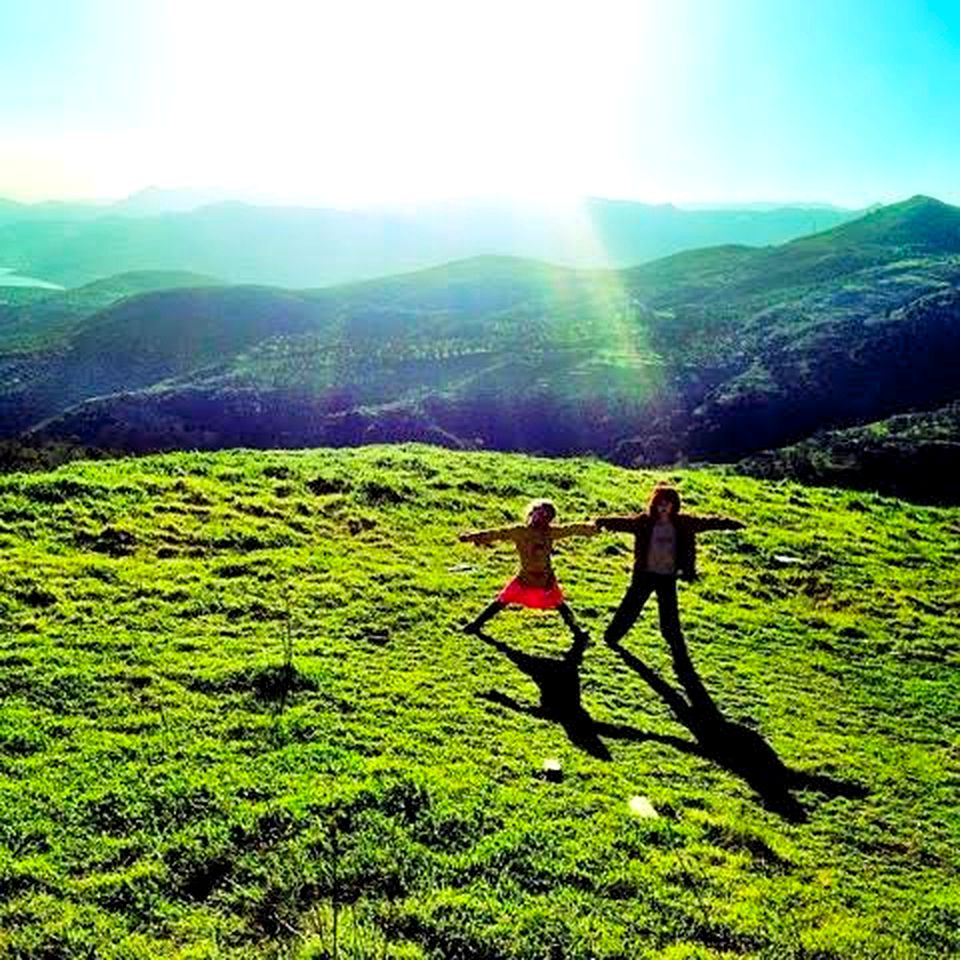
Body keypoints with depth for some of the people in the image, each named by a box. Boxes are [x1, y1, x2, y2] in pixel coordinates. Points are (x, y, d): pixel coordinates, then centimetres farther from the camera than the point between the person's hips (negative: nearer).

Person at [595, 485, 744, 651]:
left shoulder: (683, 523, -4)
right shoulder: (644, 521, -10)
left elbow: (704, 522, -3)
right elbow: (624, 522, -18)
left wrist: (727, 523, -11)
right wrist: (604, 522, -33)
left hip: (668, 576, 1)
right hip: (645, 574, -1)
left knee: (669, 614, 6)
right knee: (630, 606, 10)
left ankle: (677, 647, 22)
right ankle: (611, 637, 28)